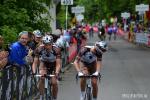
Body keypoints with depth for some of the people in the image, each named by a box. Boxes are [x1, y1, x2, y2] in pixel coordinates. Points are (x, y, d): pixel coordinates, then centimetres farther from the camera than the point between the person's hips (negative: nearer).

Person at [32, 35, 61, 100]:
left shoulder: (56, 50, -31)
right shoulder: (39, 50, -28)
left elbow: (58, 64, -33)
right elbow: (35, 63, -25)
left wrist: (57, 73, -50)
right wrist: (34, 72, -41)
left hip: (53, 66, -1)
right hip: (44, 64, 1)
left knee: (54, 82, -16)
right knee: (42, 78, -26)